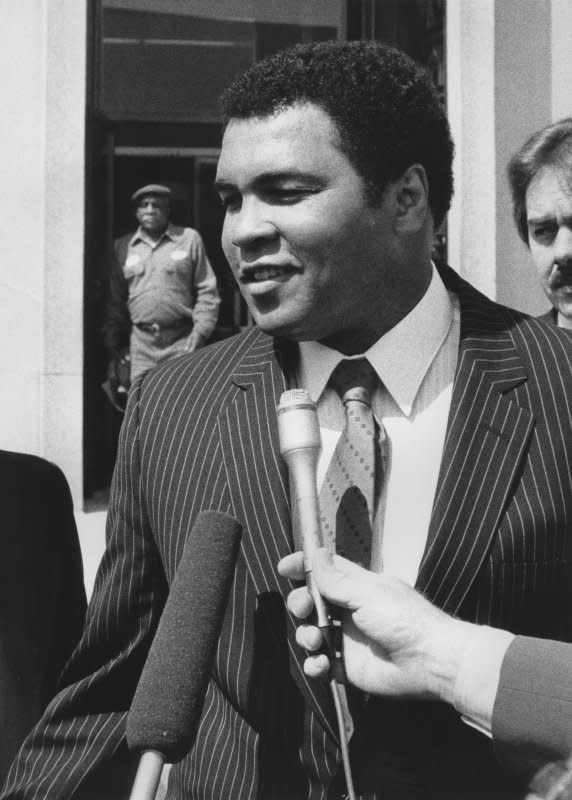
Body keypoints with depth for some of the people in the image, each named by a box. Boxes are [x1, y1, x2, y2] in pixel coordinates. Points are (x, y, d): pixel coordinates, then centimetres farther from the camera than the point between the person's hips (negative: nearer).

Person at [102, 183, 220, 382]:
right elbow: (115, 300, 15)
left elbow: (207, 292, 4)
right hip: (141, 342, 2)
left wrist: (199, 333, -6)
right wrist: (113, 344, 11)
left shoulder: (189, 239, 6)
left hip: (182, 341, -2)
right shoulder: (123, 246, 12)